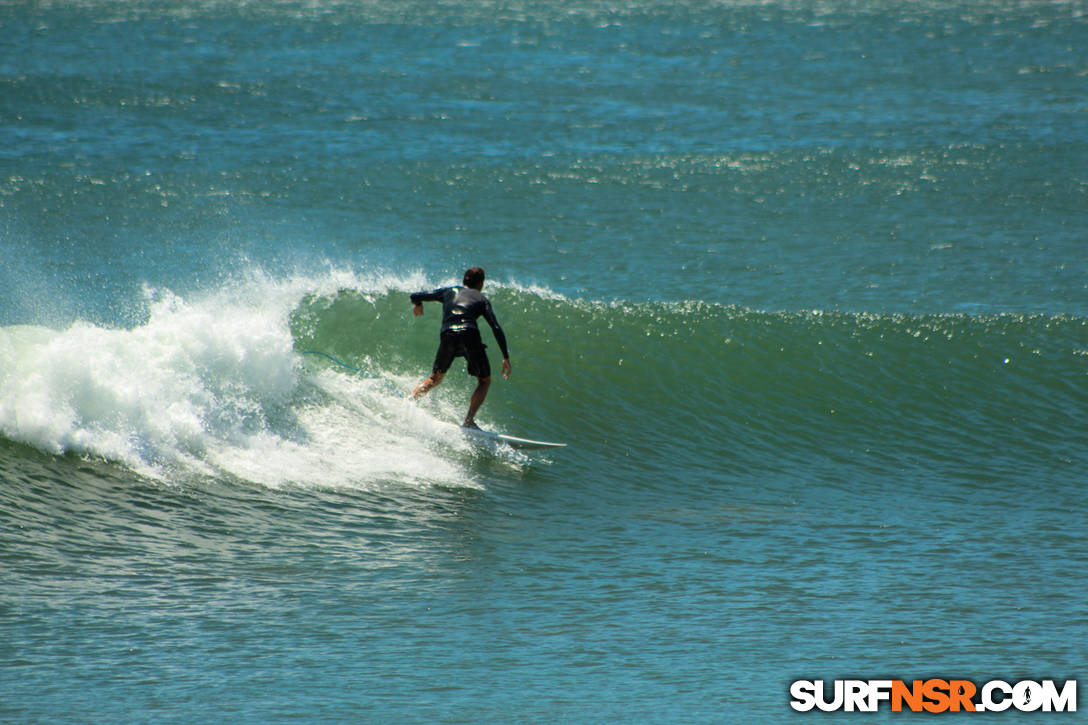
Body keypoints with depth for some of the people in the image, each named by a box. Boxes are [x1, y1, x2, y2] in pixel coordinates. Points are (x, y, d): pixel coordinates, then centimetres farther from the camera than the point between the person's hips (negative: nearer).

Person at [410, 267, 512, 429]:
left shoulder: (449, 291, 25)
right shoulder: (481, 299, 19)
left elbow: (415, 296, 26)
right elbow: (496, 329, 7)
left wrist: (417, 305, 51)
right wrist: (506, 358, 9)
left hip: (448, 335, 2)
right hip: (469, 335, -2)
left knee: (435, 378, 23)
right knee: (484, 381, 15)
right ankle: (469, 420, 0)